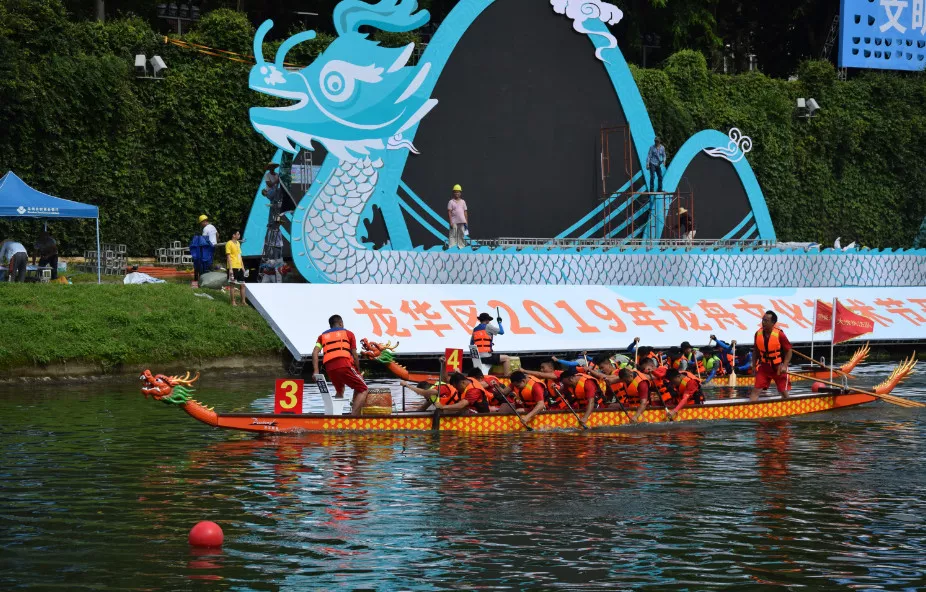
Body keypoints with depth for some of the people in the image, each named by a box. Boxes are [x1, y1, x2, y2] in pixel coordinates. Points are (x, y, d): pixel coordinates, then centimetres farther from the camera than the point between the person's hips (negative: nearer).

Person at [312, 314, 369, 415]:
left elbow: (315, 353, 8)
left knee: (339, 391, 31)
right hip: (344, 365, -5)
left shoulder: (323, 336, 25)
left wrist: (316, 371, 2)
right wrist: (358, 372, 22)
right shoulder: (348, 333, 18)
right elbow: (354, 356, 12)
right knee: (362, 390, 4)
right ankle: (353, 417, -15)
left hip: (329, 369, 5)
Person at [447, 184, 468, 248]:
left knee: (462, 235, 6)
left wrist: (466, 222, 9)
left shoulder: (462, 202, 11)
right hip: (454, 222, -4)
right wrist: (450, 222, -11)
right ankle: (451, 248, -10)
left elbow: (465, 212, 13)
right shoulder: (451, 202, -1)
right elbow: (449, 212, -4)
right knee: (453, 235, -7)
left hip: (462, 222, 4)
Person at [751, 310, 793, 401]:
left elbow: (789, 351, -10)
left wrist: (784, 366, -18)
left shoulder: (779, 334, -19)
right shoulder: (758, 334, -7)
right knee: (756, 390, -6)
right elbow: (755, 351, 9)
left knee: (783, 392, 8)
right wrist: (754, 366, 8)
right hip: (764, 366, 3)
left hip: (778, 367, -3)